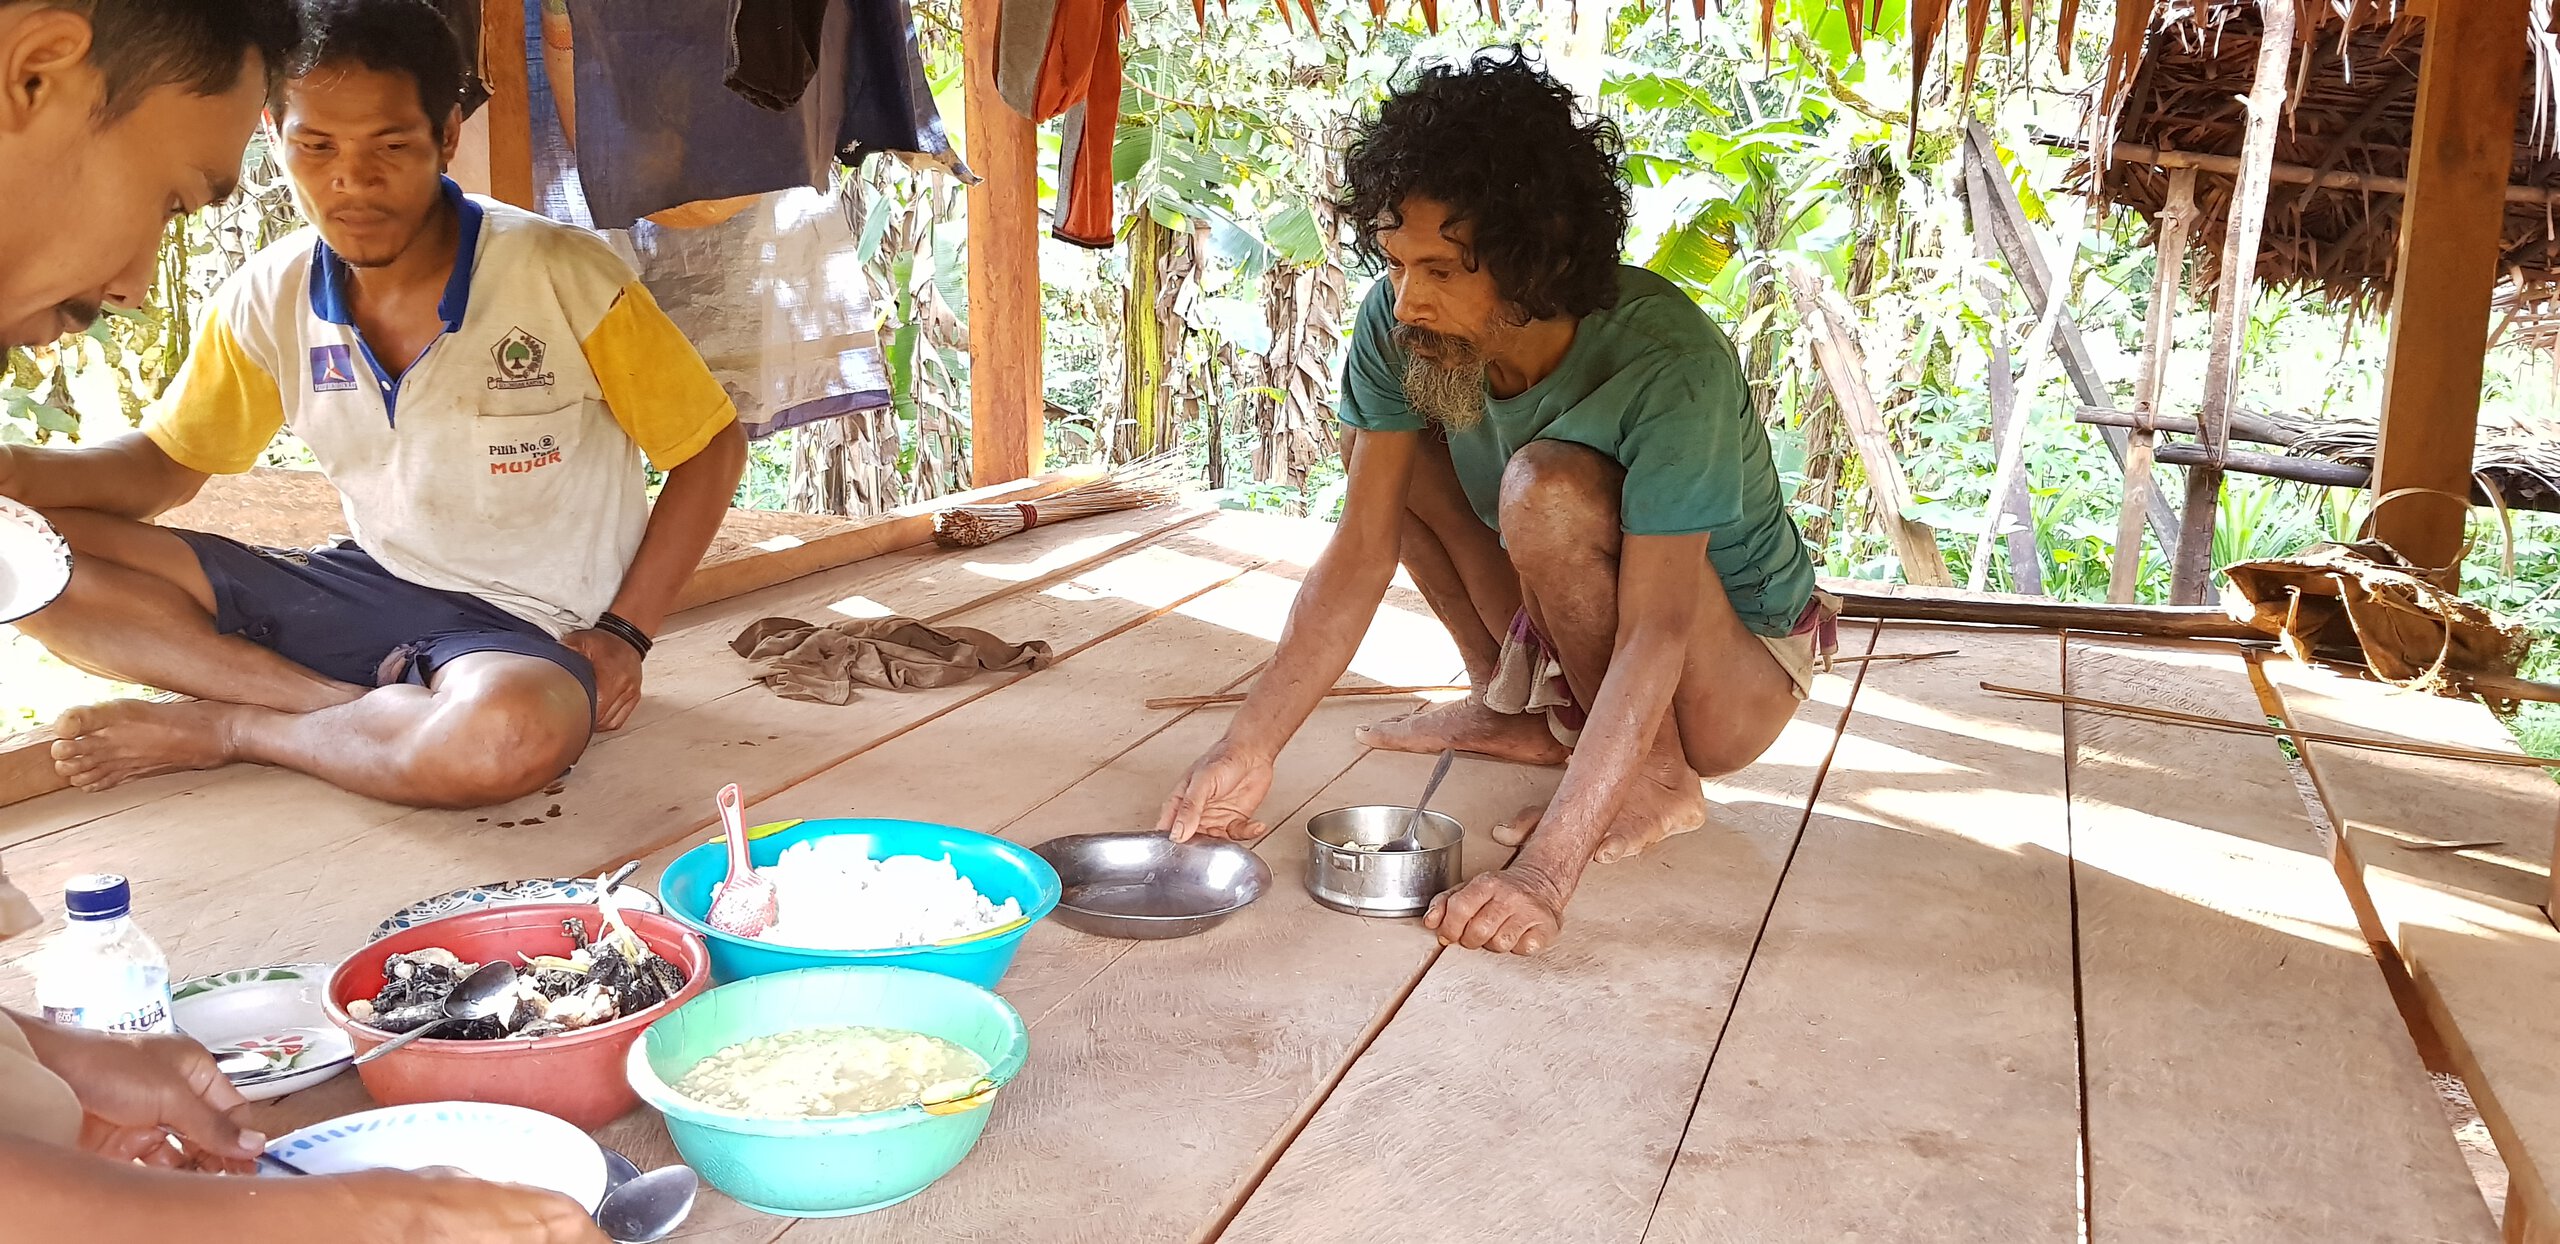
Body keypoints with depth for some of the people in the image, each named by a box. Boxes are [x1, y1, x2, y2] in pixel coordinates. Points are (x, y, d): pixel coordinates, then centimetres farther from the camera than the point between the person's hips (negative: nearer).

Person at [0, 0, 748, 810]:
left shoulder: (563, 278, -15)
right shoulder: (269, 299, -2)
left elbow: (712, 446, -6)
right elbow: (166, 462, 10)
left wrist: (623, 634, -12)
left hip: (524, 626, -4)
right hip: (369, 586, 5)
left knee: (512, 734, -42)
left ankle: (223, 728, -13)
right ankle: (359, 712, -18)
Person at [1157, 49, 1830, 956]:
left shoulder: (1669, 368, -34)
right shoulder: (1399, 326, -19)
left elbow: (1656, 638, -37)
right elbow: (1363, 551, -16)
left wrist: (1543, 871, -45)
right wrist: (1251, 747, -27)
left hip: (1732, 672, -6)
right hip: (1571, 638, 6)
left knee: (1549, 488, -33)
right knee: (1384, 446, -6)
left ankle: (1656, 778, -10)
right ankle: (1523, 710, 8)